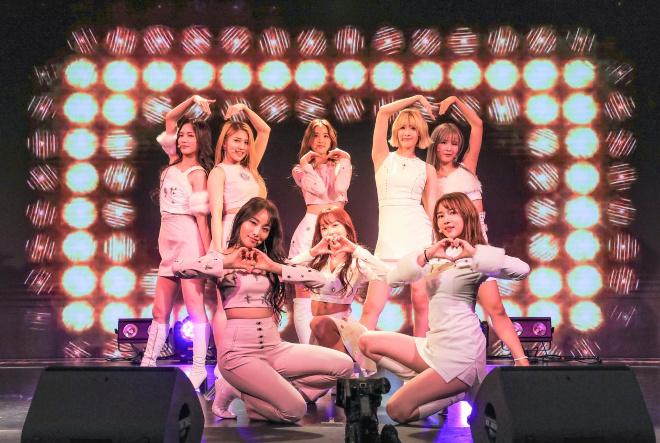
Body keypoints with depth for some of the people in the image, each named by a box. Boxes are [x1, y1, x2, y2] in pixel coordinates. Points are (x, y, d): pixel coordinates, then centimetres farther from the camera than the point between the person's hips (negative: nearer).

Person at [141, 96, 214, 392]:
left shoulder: (198, 173, -5)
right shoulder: (174, 162, 15)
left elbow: (201, 214, -11)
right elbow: (169, 119, 23)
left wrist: (208, 254, -16)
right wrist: (192, 100, 14)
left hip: (189, 239, -8)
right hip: (168, 240, 8)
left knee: (195, 307, -8)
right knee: (160, 311, 9)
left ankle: (199, 373, -8)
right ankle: (147, 366, 15)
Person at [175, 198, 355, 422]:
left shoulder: (270, 261, 14)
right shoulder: (222, 260, -1)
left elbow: (319, 279, 0)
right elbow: (181, 269, -23)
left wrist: (274, 267, -10)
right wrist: (227, 262, -21)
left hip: (274, 347, 6)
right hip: (239, 351, -6)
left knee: (343, 365, -6)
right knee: (294, 410, -21)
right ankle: (234, 392, 5)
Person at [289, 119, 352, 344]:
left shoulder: (340, 163, 18)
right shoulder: (301, 170, 14)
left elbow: (340, 188, -4)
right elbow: (319, 189, -5)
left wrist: (344, 161, 3)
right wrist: (306, 164, 1)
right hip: (311, 227, -1)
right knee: (304, 291, -8)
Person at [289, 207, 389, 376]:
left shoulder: (357, 262, 0)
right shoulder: (317, 259, 9)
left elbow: (385, 275, -22)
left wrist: (354, 249, -22)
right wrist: (312, 252, -19)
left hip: (342, 322, -3)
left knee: (319, 323, -34)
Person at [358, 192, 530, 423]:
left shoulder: (475, 258, -5)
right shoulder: (438, 258, 15)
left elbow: (521, 269, -25)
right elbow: (393, 279, 0)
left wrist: (473, 253, -23)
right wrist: (427, 254, -13)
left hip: (460, 353, -8)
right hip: (433, 347, 8)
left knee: (398, 411, -17)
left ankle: (458, 394, 2)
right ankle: (424, 383, 2)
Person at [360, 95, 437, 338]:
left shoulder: (427, 169, 14)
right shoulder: (383, 157, 12)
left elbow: (432, 209, 9)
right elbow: (383, 111, 4)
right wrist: (417, 98, 11)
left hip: (420, 236, 1)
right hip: (389, 238, -1)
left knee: (422, 302, -1)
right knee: (373, 306, -7)